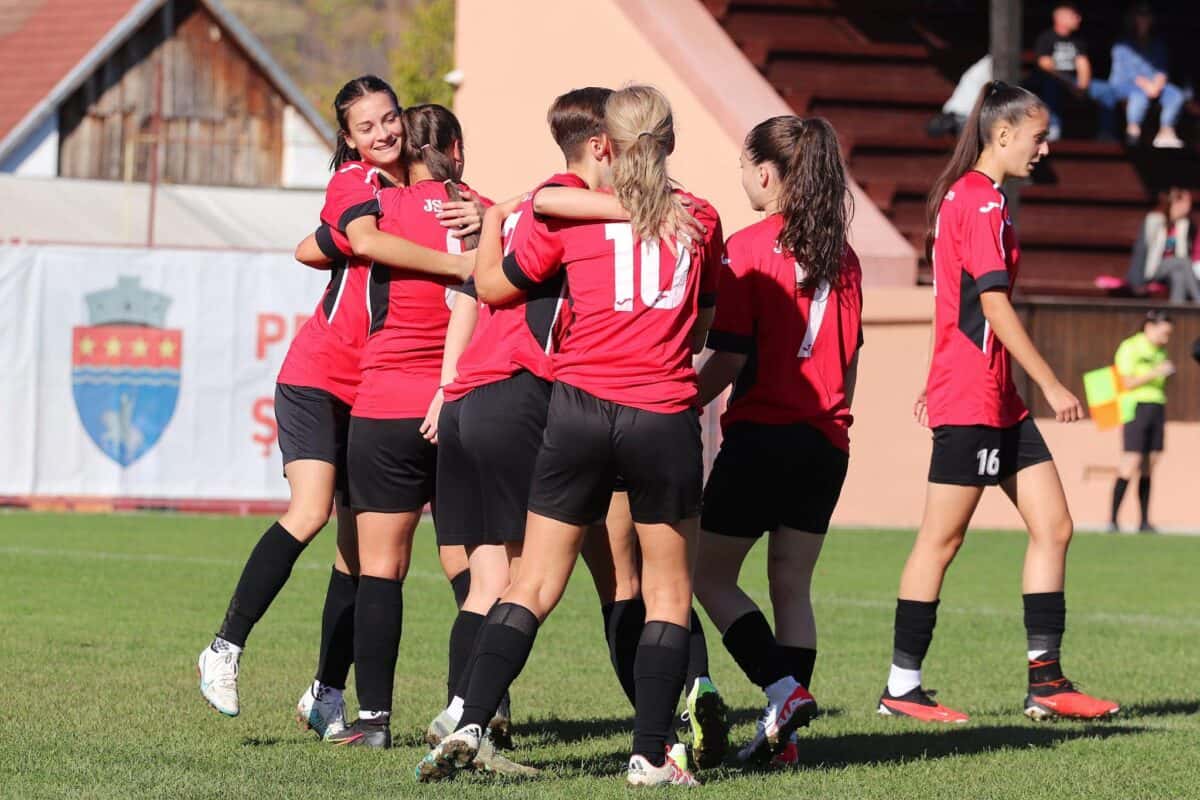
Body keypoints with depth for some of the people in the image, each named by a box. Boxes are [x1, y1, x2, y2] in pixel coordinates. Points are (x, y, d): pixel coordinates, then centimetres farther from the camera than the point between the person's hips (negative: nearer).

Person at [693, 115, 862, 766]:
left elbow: (728, 359, -13)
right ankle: (784, 731, 5)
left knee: (711, 575, 6)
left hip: (761, 435, -6)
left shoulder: (749, 248, -10)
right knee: (791, 585, 10)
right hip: (826, 441, 6)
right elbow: (849, 360, 13)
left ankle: (783, 690, -9)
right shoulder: (840, 255, 9)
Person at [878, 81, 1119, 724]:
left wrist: (936, 384, 27)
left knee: (1052, 527, 6)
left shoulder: (964, 198, 17)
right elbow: (994, 306, -19)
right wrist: (1051, 386, -17)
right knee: (941, 540, -4)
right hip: (971, 400, -10)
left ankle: (1046, 682, 6)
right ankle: (902, 687, 3)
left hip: (998, 402, 10)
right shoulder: (980, 202, -14)